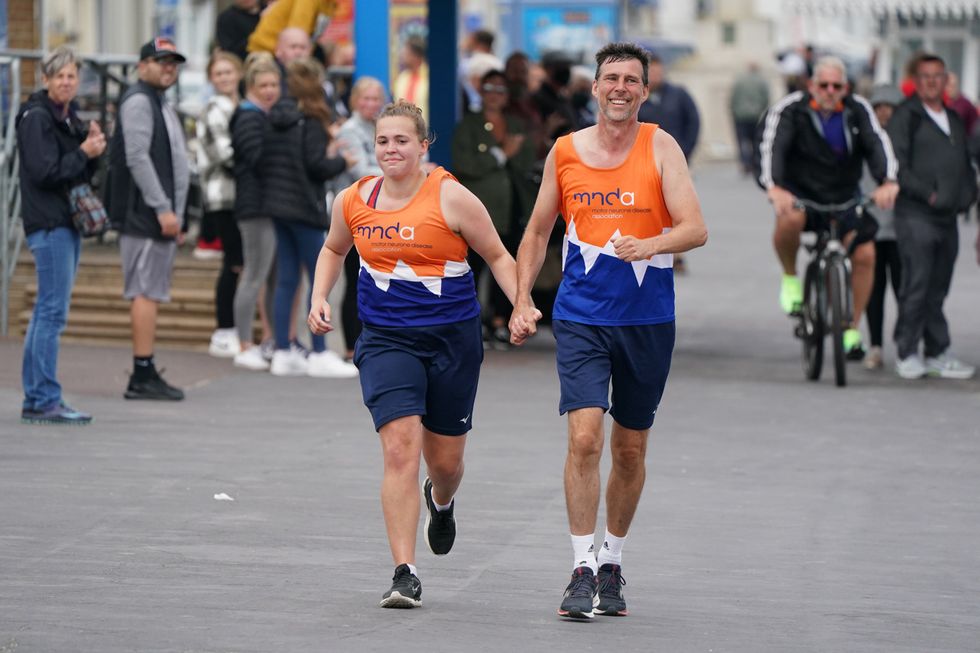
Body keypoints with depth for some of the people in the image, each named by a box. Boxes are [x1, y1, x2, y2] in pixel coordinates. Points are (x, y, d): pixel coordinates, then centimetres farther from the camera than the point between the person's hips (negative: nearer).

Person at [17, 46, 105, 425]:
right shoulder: (37, 118, -10)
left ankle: (35, 400, 15)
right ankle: (45, 401, -11)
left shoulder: (69, 117, 17)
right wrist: (84, 152, -11)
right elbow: (44, 172, -19)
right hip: (48, 222, -10)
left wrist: (94, 148, 2)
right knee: (53, 311, -11)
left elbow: (83, 173, 19)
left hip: (67, 222, 10)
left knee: (47, 310, 11)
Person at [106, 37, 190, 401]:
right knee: (146, 291, -11)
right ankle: (143, 375, -12)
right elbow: (137, 159, -19)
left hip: (162, 216, 10)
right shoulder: (138, 101, -10)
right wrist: (163, 209, -21)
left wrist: (175, 213, 21)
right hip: (145, 215, -10)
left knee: (150, 292, 9)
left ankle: (146, 375, 11)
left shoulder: (160, 104, 22)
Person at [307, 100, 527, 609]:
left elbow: (498, 256, 1)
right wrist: (320, 298, 9)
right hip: (386, 339, 1)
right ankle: (404, 574, -16)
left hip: (452, 338, -1)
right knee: (400, 450, -16)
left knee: (445, 460, 10)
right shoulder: (353, 202, 2)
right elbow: (334, 249, 23)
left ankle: (441, 502, 50)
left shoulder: (451, 198, -8)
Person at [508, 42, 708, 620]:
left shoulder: (661, 148, -4)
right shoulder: (565, 151, 3)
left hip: (648, 320, 0)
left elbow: (697, 229, -12)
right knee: (584, 437, -15)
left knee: (630, 449, 10)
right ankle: (583, 569, -11)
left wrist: (649, 245, -31)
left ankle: (612, 566, 26)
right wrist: (523, 302, 6)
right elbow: (538, 231, 14)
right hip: (581, 317, 0)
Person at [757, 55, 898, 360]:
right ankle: (790, 278, -7)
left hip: (843, 195, 3)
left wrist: (888, 182, -37)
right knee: (790, 220, -37)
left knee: (865, 253, -13)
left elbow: (878, 143, -17)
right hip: (799, 192, -3)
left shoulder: (858, 110, -4)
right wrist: (774, 187, -44)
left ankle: (852, 329, 3)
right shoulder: (790, 109, -12)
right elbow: (771, 146, -25)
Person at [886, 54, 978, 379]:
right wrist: (927, 193, -15)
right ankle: (908, 354, -2)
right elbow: (896, 166, -11)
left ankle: (937, 354, 13)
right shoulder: (905, 116, -4)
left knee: (937, 288, 9)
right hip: (915, 215, -6)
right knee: (916, 285, -9)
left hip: (948, 217, 6)